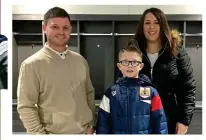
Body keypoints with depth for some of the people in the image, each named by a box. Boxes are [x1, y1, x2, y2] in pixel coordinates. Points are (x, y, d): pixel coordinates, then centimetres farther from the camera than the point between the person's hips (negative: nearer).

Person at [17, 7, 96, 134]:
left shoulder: (80, 60, 4)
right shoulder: (32, 64, -11)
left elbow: (89, 93, 10)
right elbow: (26, 107, -12)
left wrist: (91, 124, 7)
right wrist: (40, 134, -14)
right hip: (54, 133, -4)